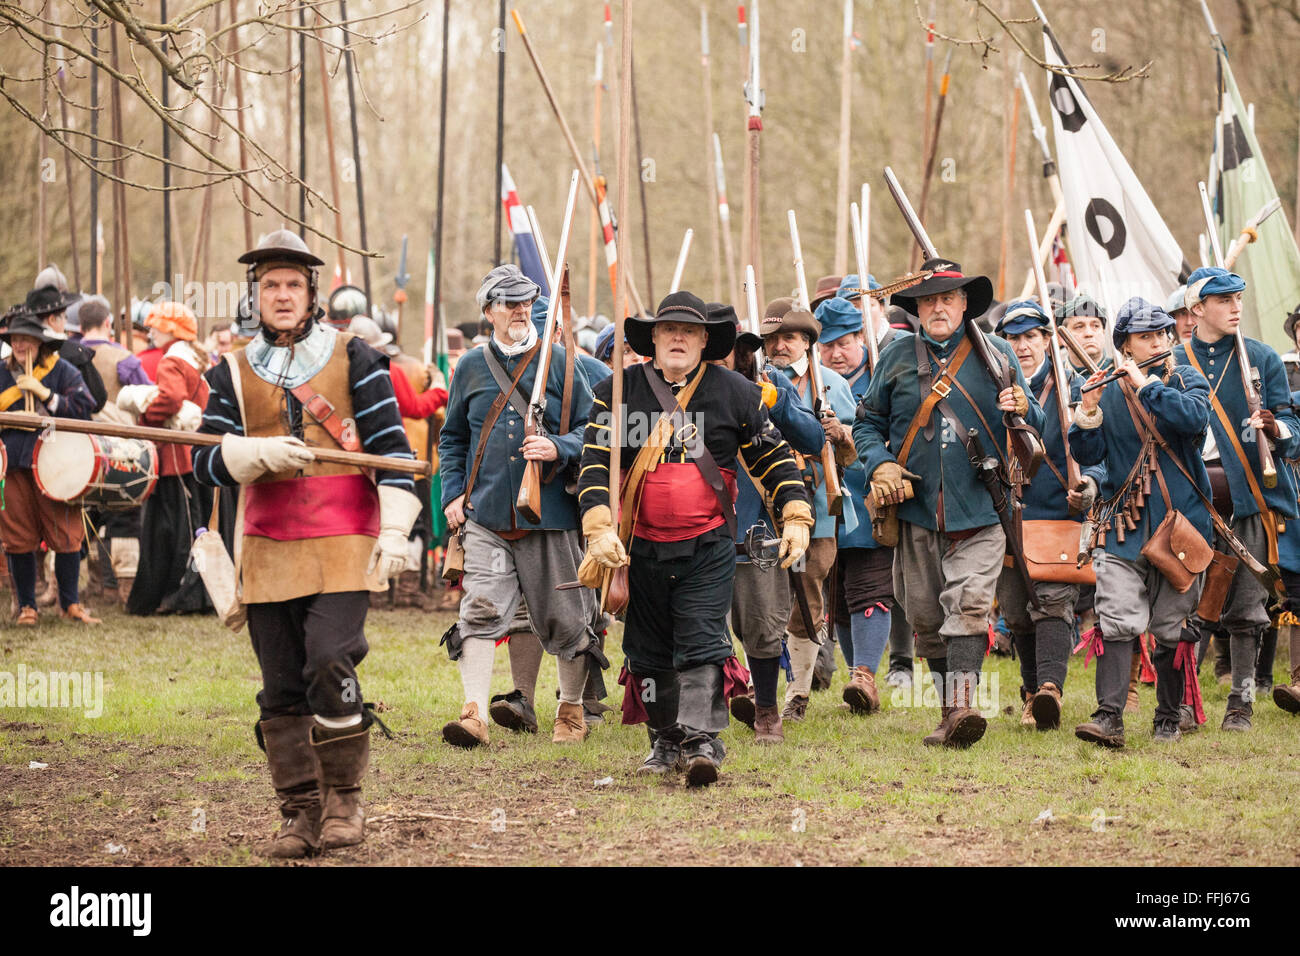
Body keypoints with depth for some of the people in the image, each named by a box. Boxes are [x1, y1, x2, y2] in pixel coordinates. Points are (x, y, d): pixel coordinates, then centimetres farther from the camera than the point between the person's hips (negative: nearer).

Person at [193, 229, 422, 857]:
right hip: (268, 548, 3)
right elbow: (207, 459, 4)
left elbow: (391, 447, 2)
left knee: (329, 664, -18)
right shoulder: (233, 373, 11)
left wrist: (393, 530, -7)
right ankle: (301, 812, 11)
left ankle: (344, 799, -4)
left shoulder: (354, 359, 4)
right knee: (281, 687, 3)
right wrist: (260, 453, -15)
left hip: (343, 545, -3)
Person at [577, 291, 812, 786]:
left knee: (701, 642, -14)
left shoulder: (734, 392, 2)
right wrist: (599, 526, -15)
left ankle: (701, 741, -17)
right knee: (649, 649, 10)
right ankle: (666, 741, 23)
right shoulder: (618, 391, 2)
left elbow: (773, 457, 8)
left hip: (710, 546, -2)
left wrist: (795, 517, -1)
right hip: (641, 547, 2)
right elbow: (594, 463, -2)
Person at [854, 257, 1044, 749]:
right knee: (926, 615, 7)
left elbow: (1035, 425, 9)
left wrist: (1022, 410, -15)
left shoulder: (995, 354, 5)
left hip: (979, 510, -2)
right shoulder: (897, 356, 7)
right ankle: (950, 702, 21)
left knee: (969, 604, -17)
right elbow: (867, 422, 15)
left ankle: (962, 705, -25)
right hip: (916, 509, 2)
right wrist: (880, 464, -3)